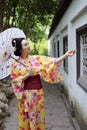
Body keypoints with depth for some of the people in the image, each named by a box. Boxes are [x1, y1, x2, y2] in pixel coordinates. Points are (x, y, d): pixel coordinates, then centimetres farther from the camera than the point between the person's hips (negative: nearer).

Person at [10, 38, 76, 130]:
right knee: (26, 118, 8)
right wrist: (27, 75, -18)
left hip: (38, 93, 2)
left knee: (38, 117, 12)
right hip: (25, 95, -2)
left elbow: (52, 62, -7)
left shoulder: (36, 59, 0)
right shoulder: (15, 64, -5)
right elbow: (15, 82, -7)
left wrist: (66, 55, -16)